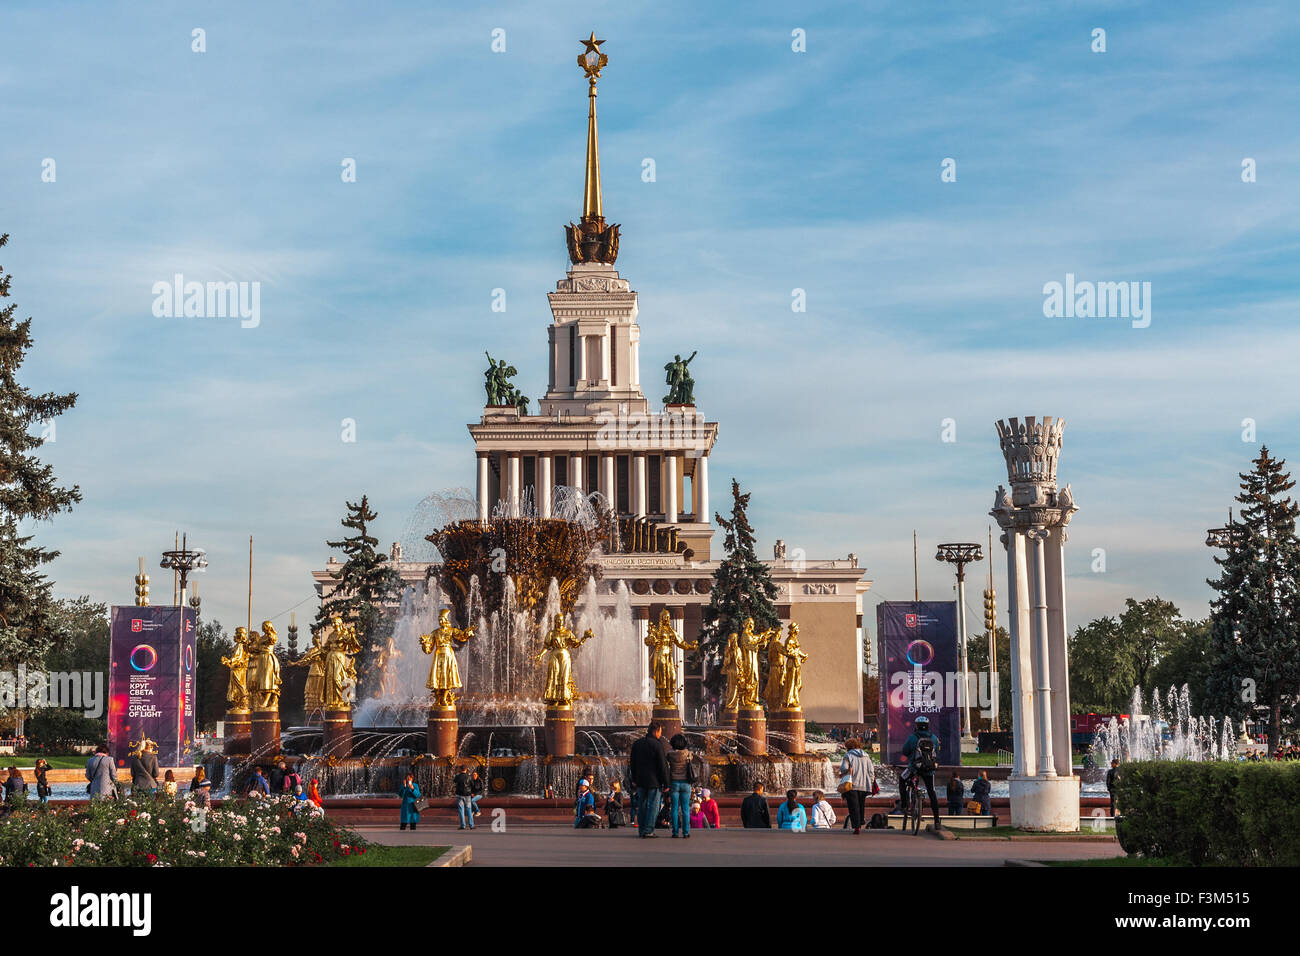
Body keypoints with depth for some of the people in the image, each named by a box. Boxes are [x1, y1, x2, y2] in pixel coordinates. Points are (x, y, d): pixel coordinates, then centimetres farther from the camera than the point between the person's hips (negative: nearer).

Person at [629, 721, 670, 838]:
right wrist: (666, 784, -7)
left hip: (640, 781, 6)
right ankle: (648, 831, -6)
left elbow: (632, 763, 14)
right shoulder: (657, 745, -12)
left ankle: (641, 830, 13)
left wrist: (634, 779, 22)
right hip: (654, 782, -6)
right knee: (653, 806, -1)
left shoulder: (637, 744, 8)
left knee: (641, 806, 12)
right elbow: (663, 766, -12)